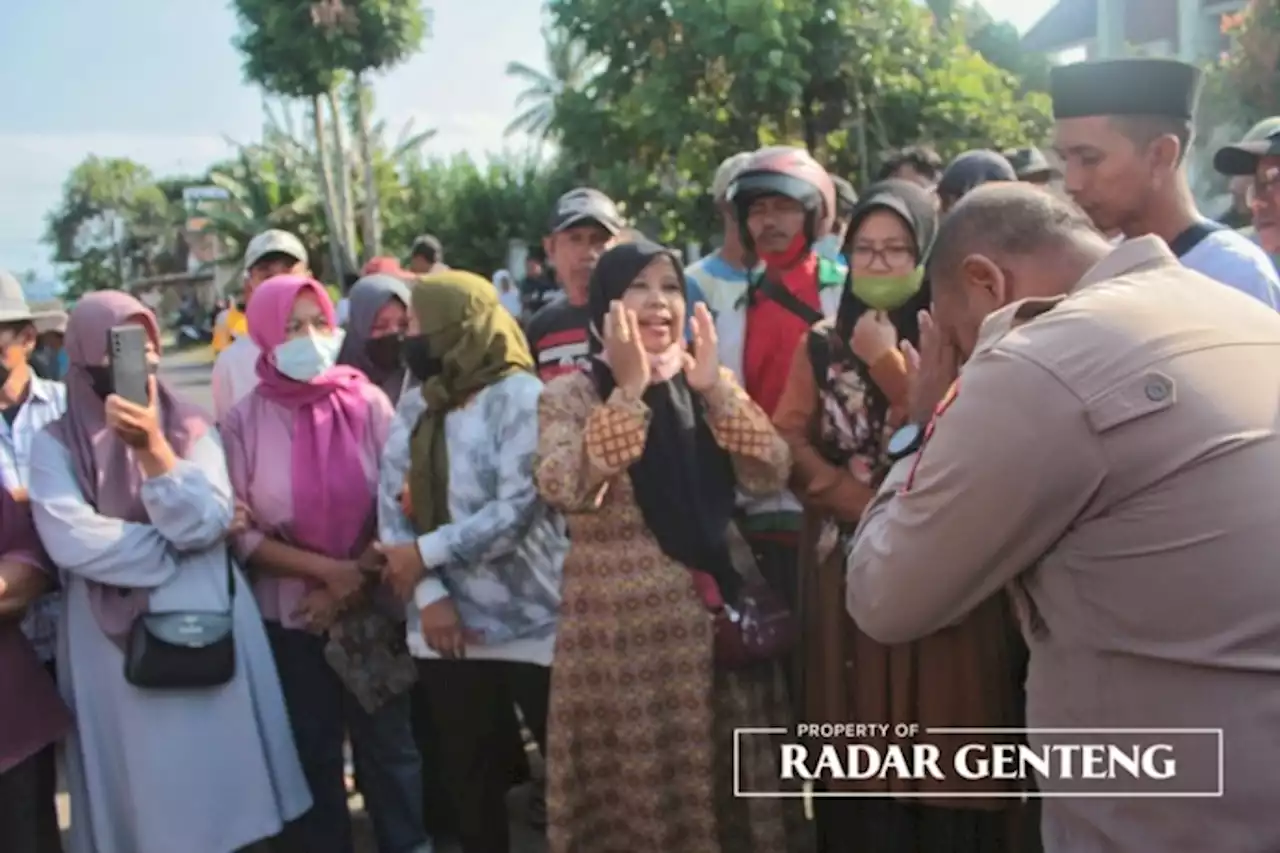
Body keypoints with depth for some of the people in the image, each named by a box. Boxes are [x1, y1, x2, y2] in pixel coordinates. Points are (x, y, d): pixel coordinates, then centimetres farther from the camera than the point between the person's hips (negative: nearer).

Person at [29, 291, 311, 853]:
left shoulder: (192, 430, 6)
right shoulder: (56, 444, 2)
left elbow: (207, 520, -10)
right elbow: (69, 540, -14)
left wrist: (152, 448, -23)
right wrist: (178, 544, -9)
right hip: (113, 643, -1)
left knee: (223, 773, 6)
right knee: (141, 786, 5)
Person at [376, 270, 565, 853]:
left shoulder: (520, 398, -9)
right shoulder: (414, 409, 10)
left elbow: (516, 509, -19)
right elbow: (393, 506, 1)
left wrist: (425, 553, -13)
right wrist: (428, 595, -12)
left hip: (531, 623, -5)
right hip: (445, 627, 6)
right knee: (469, 775, 18)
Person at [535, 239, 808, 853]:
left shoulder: (711, 386, 9)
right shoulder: (568, 396, -2)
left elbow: (771, 475, -4)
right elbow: (566, 490, -21)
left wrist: (714, 388, -12)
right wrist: (629, 391, -21)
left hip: (717, 615, 4)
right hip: (622, 625, -3)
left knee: (730, 784, 12)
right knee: (639, 789, 4)